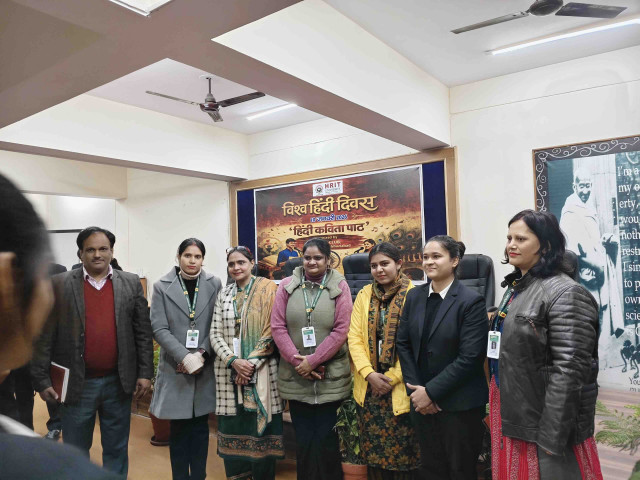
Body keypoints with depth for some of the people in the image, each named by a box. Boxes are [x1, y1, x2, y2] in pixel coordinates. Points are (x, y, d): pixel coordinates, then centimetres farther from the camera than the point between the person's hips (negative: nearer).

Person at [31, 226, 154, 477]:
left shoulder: (131, 284, 1)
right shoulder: (60, 285, -3)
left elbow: (143, 332, 1)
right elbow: (44, 337, -2)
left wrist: (145, 373, -1)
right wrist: (42, 380, -4)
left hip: (119, 383, 1)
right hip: (77, 384, -1)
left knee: (117, 450, 15)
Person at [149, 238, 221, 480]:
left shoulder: (215, 285, 2)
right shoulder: (162, 287, 0)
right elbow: (159, 328, -6)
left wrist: (202, 354, -11)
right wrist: (185, 357, -16)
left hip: (206, 367, 1)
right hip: (176, 368, -1)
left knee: (200, 428, 10)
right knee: (179, 429, 8)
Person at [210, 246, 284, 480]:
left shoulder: (268, 290, -2)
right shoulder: (223, 294, 9)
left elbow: (272, 332, -7)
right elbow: (215, 334, 5)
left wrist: (251, 364, -12)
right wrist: (234, 361, -10)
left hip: (261, 371, -3)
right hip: (230, 371, 4)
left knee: (261, 430, 2)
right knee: (233, 429, 8)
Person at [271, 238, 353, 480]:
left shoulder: (339, 286, -2)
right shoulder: (287, 285, 3)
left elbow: (341, 330, -8)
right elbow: (277, 326, -1)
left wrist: (313, 361, -12)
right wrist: (297, 361, -10)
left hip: (331, 378, -1)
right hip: (295, 378, 2)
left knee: (327, 442, 7)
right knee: (303, 442, 11)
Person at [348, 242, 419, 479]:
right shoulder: (364, 295, 5)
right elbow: (354, 337, 1)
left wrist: (392, 378, -12)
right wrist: (369, 373, -10)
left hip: (400, 387, -4)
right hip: (369, 387, 4)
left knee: (402, 450, 7)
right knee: (373, 450, 14)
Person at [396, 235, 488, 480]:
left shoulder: (471, 301, -13)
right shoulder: (414, 296, 4)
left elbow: (469, 357, -18)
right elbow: (403, 343, 4)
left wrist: (431, 391, -17)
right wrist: (415, 389, -5)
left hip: (460, 404, -4)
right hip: (422, 401, 5)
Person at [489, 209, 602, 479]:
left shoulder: (565, 294, -17)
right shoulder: (514, 288, 9)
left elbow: (568, 372, -21)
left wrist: (551, 436, -20)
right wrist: (496, 410, 15)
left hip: (541, 424, -8)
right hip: (511, 417, 8)